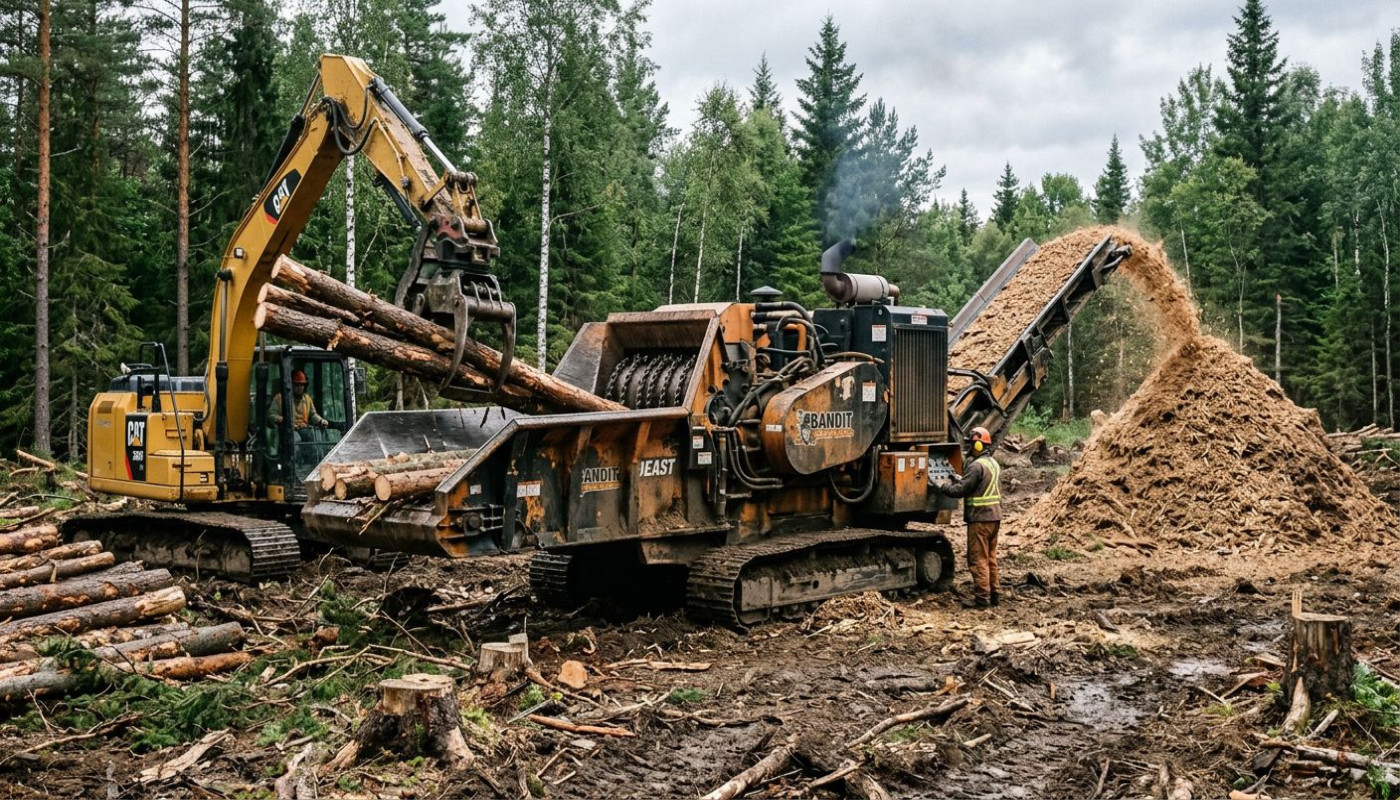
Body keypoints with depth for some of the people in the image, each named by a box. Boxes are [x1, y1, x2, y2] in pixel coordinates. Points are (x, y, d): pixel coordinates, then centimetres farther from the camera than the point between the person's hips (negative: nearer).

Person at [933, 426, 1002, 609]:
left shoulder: (977, 466, -18)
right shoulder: (994, 464, 13)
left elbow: (960, 490, -20)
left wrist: (941, 485, -5)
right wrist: (960, 479, 17)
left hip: (980, 518, -9)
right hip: (994, 516, 9)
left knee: (978, 559, -3)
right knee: (990, 557, 16)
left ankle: (982, 598, -2)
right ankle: (995, 594, 20)